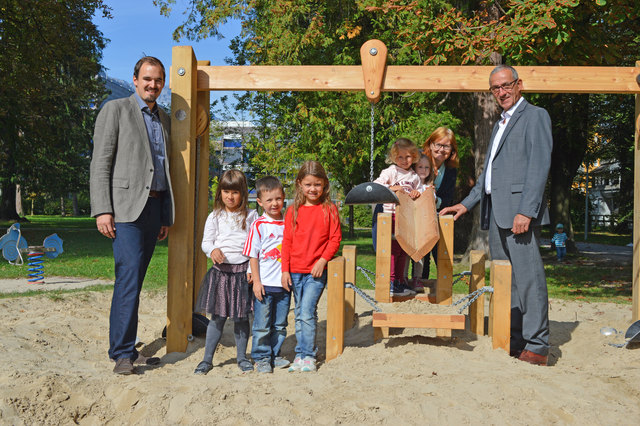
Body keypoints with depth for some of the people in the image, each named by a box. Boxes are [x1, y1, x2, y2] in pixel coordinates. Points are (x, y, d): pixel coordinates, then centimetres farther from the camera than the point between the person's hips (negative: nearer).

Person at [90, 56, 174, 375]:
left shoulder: (164, 119, 20)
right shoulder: (115, 110, 2)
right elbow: (100, 163, -4)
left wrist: (166, 216, 17)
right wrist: (102, 210, -13)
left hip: (154, 207, 6)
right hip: (125, 206, -6)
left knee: (134, 279, 8)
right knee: (129, 276, -12)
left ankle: (127, 348, 14)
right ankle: (122, 352, -6)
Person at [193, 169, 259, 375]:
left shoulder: (251, 216, 3)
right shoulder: (215, 217, 5)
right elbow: (206, 241, 5)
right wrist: (213, 250, -17)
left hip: (243, 270, 0)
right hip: (221, 271, 0)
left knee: (242, 317, 8)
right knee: (218, 316, 2)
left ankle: (242, 357, 23)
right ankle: (207, 359, 13)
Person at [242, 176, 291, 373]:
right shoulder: (259, 225, -6)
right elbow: (253, 255, -6)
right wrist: (256, 281, -11)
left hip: (284, 283, 4)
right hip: (264, 284, -4)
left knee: (280, 324, 13)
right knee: (262, 325, 1)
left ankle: (274, 354, 27)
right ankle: (262, 358, 14)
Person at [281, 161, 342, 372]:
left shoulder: (329, 209, -1)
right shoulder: (293, 211, 5)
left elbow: (335, 238, -1)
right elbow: (287, 241, 6)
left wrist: (323, 260, -13)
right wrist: (285, 270, 2)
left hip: (317, 271, -4)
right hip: (295, 271, 4)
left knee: (307, 311, -11)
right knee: (299, 313, 12)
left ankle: (308, 355, 0)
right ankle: (300, 353, 22)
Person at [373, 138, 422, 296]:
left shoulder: (414, 176, 14)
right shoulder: (391, 171, -3)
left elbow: (417, 195, 18)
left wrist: (416, 193, -4)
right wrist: (391, 188, -21)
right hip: (392, 215, -6)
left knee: (404, 249, 10)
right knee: (394, 248, -8)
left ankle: (400, 280, 19)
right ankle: (390, 282, -3)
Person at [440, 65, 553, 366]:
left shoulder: (535, 116, -1)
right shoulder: (500, 124, 26)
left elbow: (539, 166, -12)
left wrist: (526, 211, -20)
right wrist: (467, 204, 22)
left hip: (519, 210, -9)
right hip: (496, 213, 9)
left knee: (528, 277, -9)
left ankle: (537, 347, -4)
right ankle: (514, 341, 17)